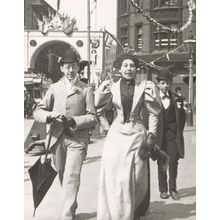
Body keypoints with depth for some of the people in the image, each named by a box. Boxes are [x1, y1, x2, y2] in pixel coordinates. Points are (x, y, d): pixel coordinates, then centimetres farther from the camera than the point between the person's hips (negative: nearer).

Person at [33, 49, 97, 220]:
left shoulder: (86, 90, 2)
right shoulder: (55, 88, 10)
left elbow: (93, 118, -3)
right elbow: (38, 112, 6)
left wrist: (74, 120, -18)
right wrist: (50, 115, -16)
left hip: (77, 138, -4)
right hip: (57, 139, 4)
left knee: (72, 177, -14)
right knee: (63, 176, 15)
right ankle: (72, 206, 36)